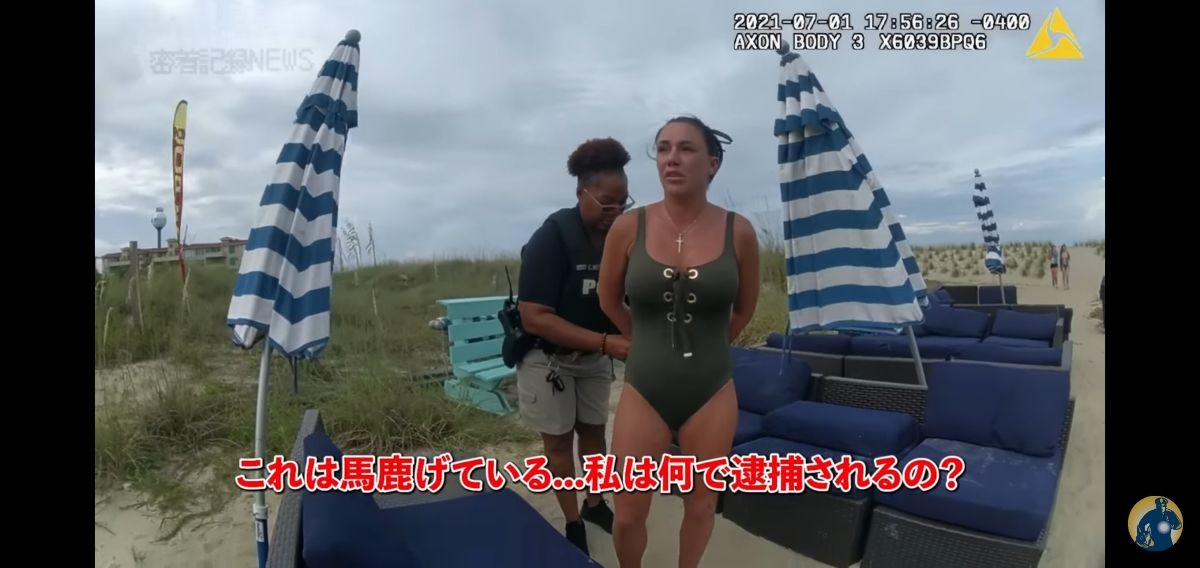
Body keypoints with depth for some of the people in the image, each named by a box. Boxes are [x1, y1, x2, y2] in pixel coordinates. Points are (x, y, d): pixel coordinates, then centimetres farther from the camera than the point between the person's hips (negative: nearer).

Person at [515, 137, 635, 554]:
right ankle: (573, 523, 27)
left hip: (595, 356, 5)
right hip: (548, 356, -4)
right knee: (559, 440, 10)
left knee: (594, 430, 18)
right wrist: (605, 342, -36)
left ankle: (595, 503, 39)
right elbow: (534, 317, -30)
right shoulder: (551, 238, -26)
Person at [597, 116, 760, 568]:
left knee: (701, 506, 18)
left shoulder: (738, 232, -8)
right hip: (644, 391, 0)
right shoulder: (628, 227, -9)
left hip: (712, 392, 1)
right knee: (628, 514, 10)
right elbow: (609, 301, 9)